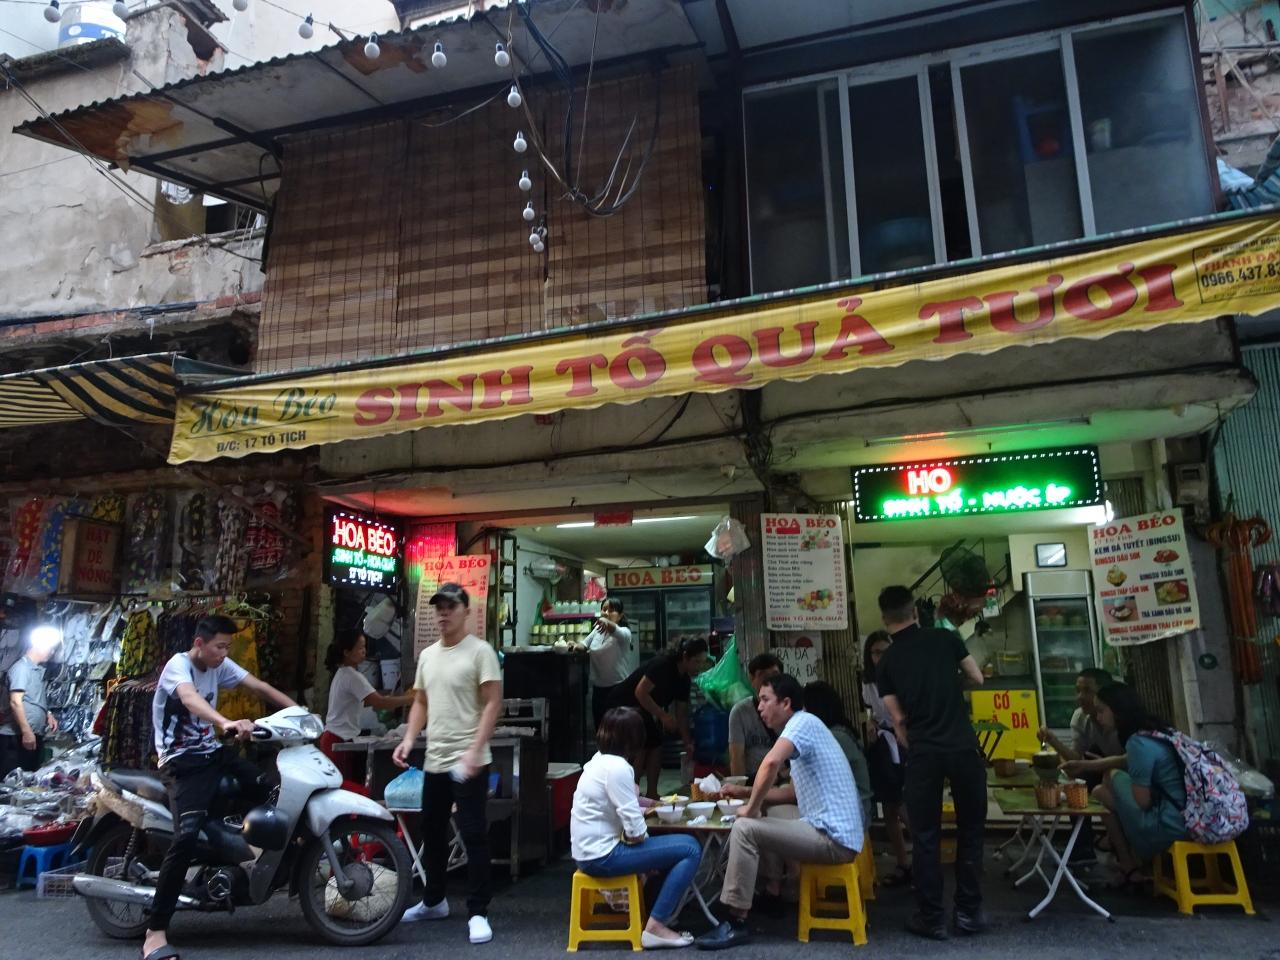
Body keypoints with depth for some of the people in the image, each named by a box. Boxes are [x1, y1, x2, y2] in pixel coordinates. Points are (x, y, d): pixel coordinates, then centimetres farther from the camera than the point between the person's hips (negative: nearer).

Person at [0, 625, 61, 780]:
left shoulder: (39, 669, 15)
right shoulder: (21, 667, -12)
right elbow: (15, 702, -20)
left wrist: (48, 714, 12)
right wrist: (26, 731, -22)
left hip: (34, 735, 9)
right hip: (17, 737, -9)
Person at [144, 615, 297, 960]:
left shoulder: (219, 666, 5)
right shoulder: (178, 665, -16)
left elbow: (259, 687, 4)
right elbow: (189, 698, -38)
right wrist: (228, 723, -57)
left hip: (212, 752, 7)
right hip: (182, 761, -7)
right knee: (187, 837, -23)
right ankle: (155, 932, -16)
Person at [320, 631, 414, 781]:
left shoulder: (343, 673, 13)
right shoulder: (352, 676, -18)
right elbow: (379, 703, -25)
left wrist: (380, 698, 5)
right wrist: (410, 699, -22)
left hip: (336, 738, 9)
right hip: (339, 740, -9)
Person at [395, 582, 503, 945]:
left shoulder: (480, 651, -10)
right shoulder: (427, 655, 12)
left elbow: (493, 704, -15)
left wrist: (475, 751, -22)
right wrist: (408, 739, 3)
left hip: (468, 763, -8)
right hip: (434, 762, 8)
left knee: (474, 836, -3)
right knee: (432, 833, 19)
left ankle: (478, 913, 6)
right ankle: (433, 901, 36)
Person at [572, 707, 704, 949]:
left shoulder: (600, 760, 9)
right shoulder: (617, 767, -20)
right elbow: (636, 832, -21)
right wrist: (639, 836, -2)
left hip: (591, 850, 10)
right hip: (602, 856, -10)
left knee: (678, 845, 19)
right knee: (690, 849, -10)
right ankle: (655, 927, -7)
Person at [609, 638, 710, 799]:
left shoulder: (684, 680, -1)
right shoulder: (662, 665, -27)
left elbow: (681, 713, 4)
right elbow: (640, 692, -29)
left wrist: (687, 742, -2)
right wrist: (663, 715, -27)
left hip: (642, 710, 9)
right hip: (624, 705, -9)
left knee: (656, 747, 5)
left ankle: (652, 794, 13)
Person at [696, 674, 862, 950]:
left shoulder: (803, 722, -13)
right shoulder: (803, 727, 17)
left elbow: (771, 762, -31)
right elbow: (795, 791, 24)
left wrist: (752, 807, -17)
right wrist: (749, 793, 14)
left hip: (833, 837, -10)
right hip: (831, 833, 10)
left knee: (744, 828, -15)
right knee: (764, 820, 23)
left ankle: (736, 923, -11)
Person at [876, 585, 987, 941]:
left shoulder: (887, 662, 2)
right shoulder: (945, 638, 2)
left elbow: (899, 720, 2)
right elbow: (977, 679, 14)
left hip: (922, 754, 0)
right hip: (963, 747, 1)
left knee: (926, 837, 9)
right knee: (970, 830, 15)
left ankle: (931, 918, 13)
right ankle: (968, 912, 21)